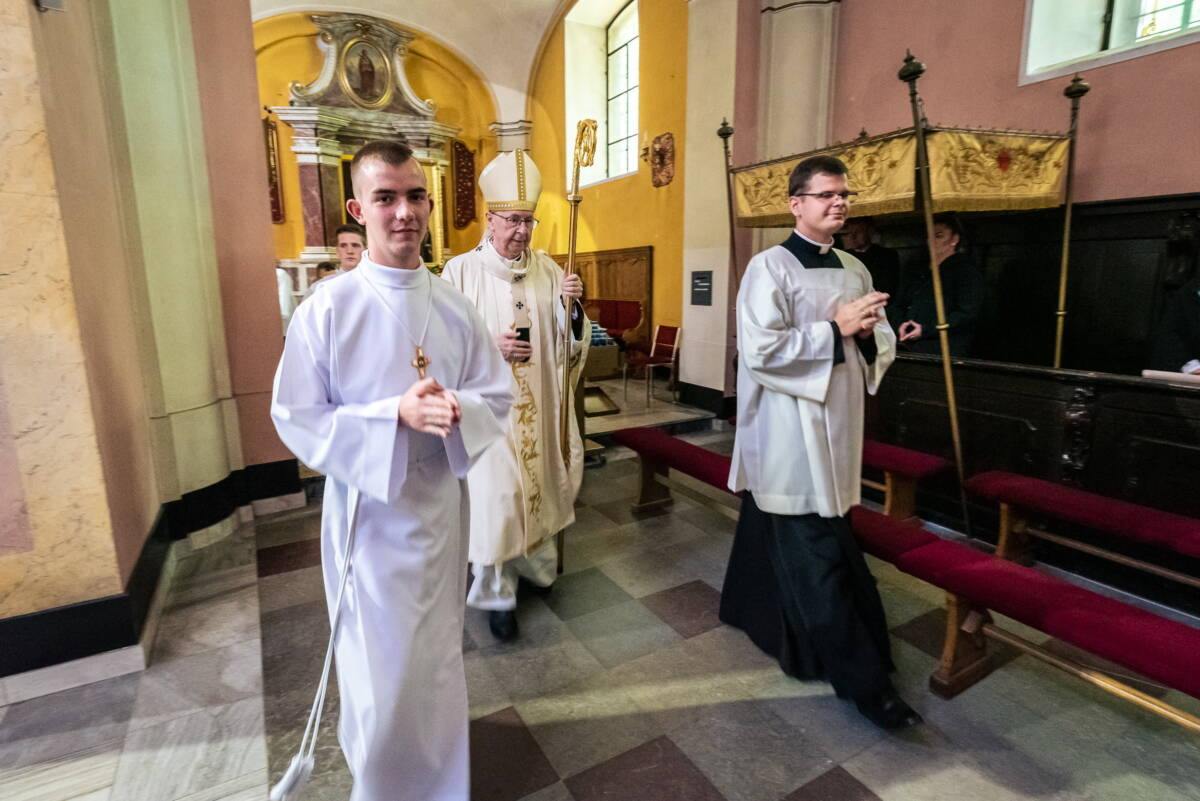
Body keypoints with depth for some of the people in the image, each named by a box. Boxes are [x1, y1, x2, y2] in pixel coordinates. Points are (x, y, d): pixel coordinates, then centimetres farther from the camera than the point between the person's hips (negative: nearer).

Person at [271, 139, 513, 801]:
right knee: (380, 672, 9)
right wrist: (396, 415, -24)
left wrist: (456, 410, -22)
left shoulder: (454, 308, -2)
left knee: (437, 658, 21)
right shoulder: (326, 310, -12)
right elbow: (295, 418, -11)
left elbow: (498, 397, 0)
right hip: (367, 509, -3)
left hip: (441, 504, 3)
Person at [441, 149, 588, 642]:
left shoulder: (548, 269, 4)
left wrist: (573, 308, -15)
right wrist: (490, 347, -22)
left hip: (539, 406, 4)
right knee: (494, 497, 0)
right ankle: (496, 594, 19)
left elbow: (570, 342, 4)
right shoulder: (461, 271, -6)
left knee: (540, 484, 15)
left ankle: (535, 565, 39)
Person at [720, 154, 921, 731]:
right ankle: (860, 676, 10)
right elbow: (760, 349, -20)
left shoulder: (855, 270, 13)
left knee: (777, 533, 19)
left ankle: (754, 612, 41)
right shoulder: (769, 267, -9)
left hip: (838, 427, 7)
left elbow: (883, 347, 15)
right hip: (789, 432, -7)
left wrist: (867, 334, -8)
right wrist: (835, 329, -18)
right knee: (817, 555, -2)